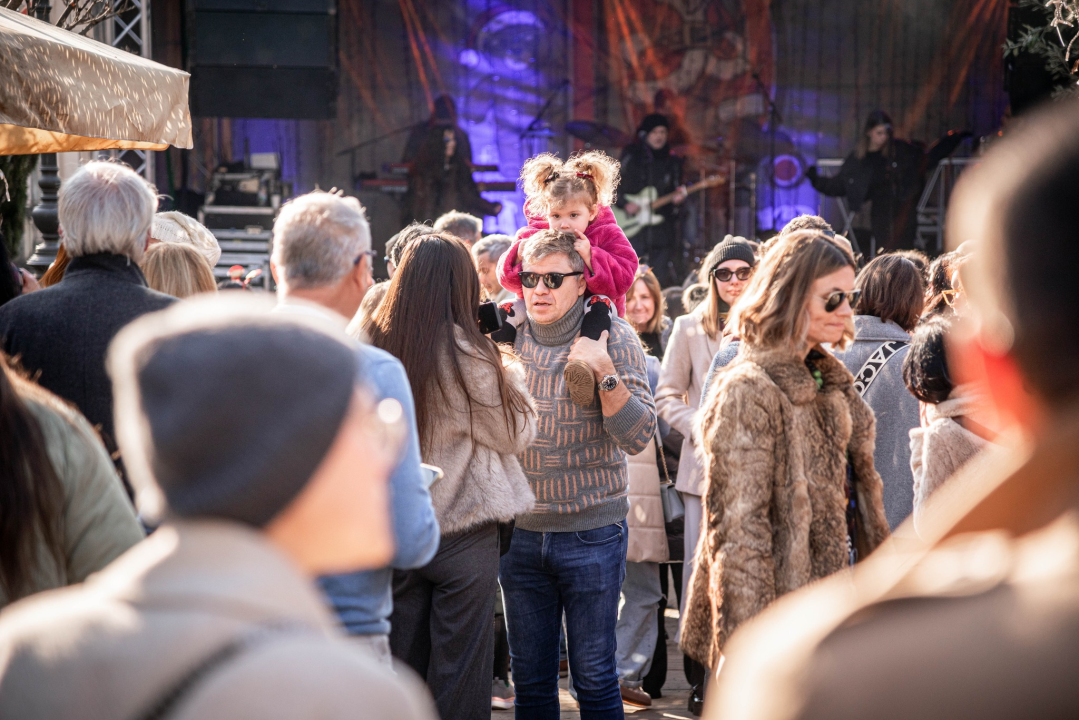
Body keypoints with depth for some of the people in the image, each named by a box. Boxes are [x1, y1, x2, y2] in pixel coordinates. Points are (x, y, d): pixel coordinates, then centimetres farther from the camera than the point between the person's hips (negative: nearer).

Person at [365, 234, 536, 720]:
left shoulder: (371, 348, -4)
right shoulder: (468, 355, -17)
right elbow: (516, 434, -6)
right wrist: (511, 376, 11)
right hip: (462, 530, -4)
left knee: (403, 663, 14)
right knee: (460, 667, 5)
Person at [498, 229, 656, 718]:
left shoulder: (613, 337, -6)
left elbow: (638, 437, -13)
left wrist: (605, 374, -26)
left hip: (592, 532, -3)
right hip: (520, 530, 3)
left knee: (594, 678, 4)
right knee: (530, 679, 12)